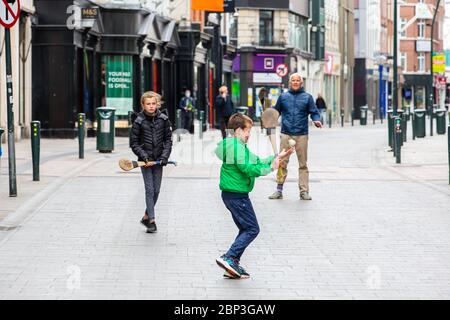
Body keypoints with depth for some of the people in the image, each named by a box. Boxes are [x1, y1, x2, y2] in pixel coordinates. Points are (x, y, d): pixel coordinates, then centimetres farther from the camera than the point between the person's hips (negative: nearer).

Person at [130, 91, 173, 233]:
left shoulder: (163, 119, 0)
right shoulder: (139, 121, -6)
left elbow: (168, 140, 5)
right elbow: (134, 143, -2)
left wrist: (164, 156, -7)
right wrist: (144, 156, -13)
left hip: (158, 160, 3)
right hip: (145, 160, -3)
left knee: (156, 190, 7)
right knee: (149, 190, -8)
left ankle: (146, 216, 24)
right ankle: (152, 221, -6)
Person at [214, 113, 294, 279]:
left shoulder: (236, 145, 18)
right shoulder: (237, 146, -16)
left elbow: (257, 162, 19)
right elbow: (247, 169, -24)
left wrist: (278, 157, 16)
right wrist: (270, 167, -14)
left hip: (230, 195, 11)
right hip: (237, 195, -11)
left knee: (245, 229, 14)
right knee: (252, 229, -6)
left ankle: (232, 266, 11)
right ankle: (228, 258, -14)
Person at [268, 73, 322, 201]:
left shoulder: (307, 97, 8)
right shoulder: (283, 97, 12)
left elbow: (314, 112, 6)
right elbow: (276, 111, 15)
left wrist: (316, 120, -14)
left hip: (301, 135, -1)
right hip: (286, 134, 1)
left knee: (303, 164, 1)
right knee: (282, 163, -1)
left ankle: (304, 191, 4)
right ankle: (279, 190, 6)